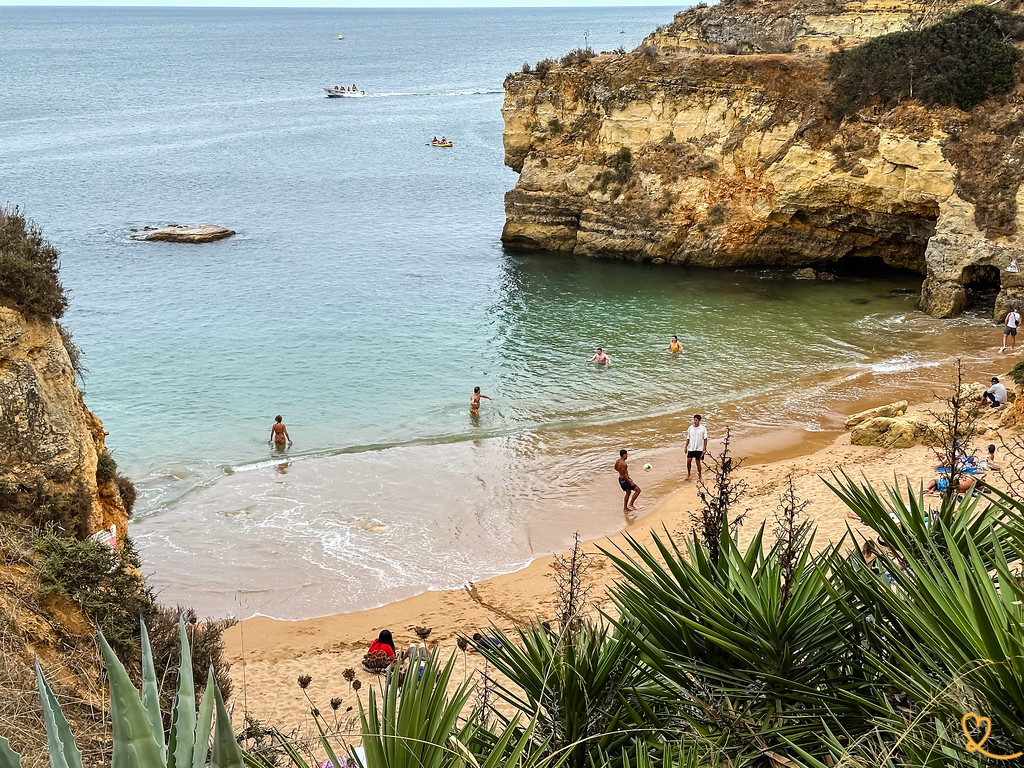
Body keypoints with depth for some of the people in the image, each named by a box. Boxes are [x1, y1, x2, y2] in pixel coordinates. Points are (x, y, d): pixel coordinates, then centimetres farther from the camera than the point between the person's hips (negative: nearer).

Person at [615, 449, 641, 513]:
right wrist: (630, 482, -19)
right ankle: (631, 504, 4)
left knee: (628, 492, 25)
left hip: (620, 479, 10)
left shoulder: (618, 461, 1)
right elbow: (624, 475, -27)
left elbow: (616, 468, 21)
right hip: (625, 480, -10)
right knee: (638, 490, 0)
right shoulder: (624, 464, -28)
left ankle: (625, 508, 32)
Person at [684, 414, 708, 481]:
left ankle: (699, 476, 20)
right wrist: (686, 447, 6)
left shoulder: (703, 428, -5)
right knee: (689, 460, -9)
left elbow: (705, 439, -1)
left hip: (699, 449, -2)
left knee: (698, 462, 2)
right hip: (691, 448, 2)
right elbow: (688, 438, 9)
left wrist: (704, 449, -5)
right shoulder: (690, 428, 2)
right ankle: (688, 473, 13)